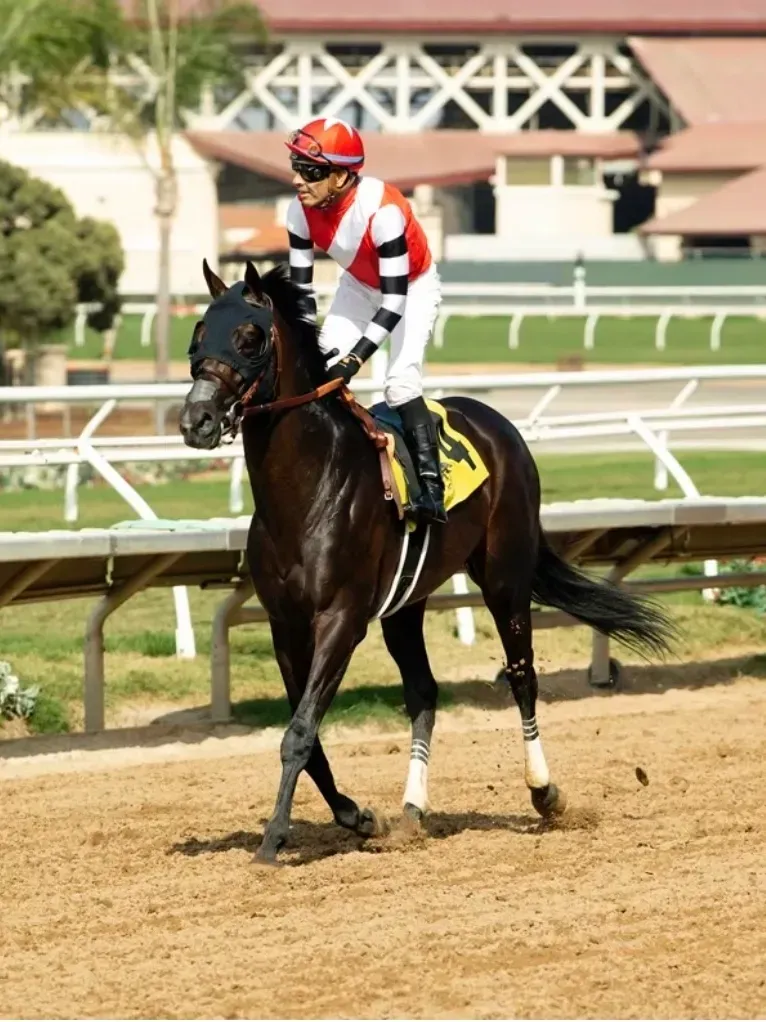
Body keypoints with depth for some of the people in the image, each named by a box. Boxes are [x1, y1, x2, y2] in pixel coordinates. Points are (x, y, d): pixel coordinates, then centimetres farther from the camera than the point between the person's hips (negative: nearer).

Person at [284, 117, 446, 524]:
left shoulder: (382, 211, -41)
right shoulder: (302, 210, -24)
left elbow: (394, 301, -38)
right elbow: (299, 286, -16)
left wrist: (356, 358, -43)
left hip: (413, 286, -6)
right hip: (359, 284, 6)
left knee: (401, 381, -21)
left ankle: (431, 485, -17)